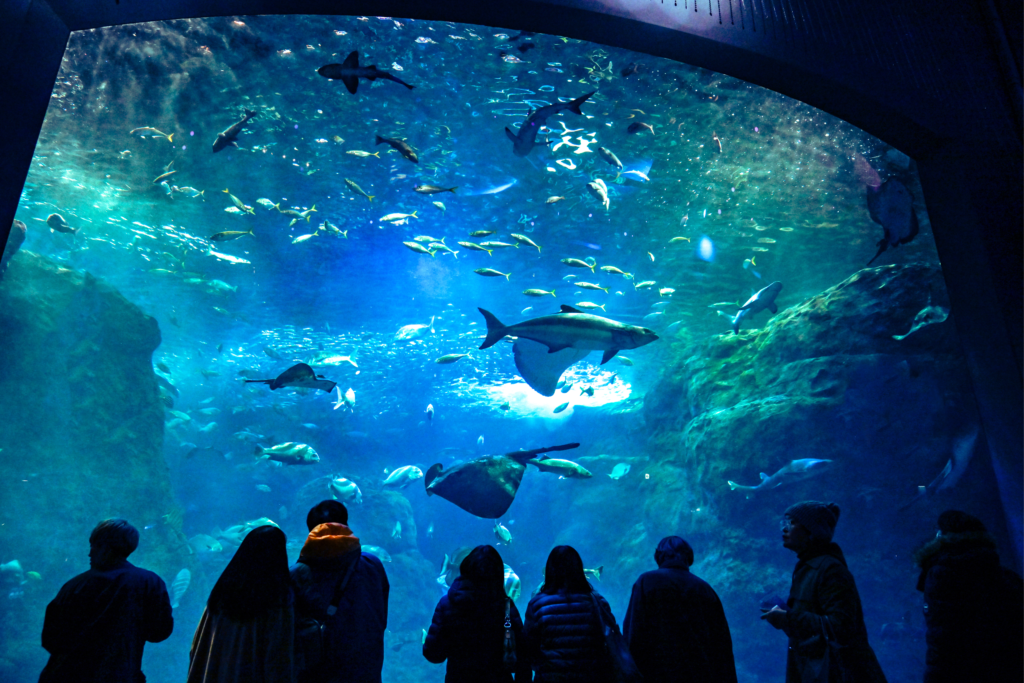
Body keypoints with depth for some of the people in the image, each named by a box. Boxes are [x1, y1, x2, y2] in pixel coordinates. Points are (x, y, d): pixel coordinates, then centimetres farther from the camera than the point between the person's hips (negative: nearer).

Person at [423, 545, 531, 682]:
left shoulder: (447, 604, -10)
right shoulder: (506, 607, -12)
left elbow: (434, 654, -6)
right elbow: (521, 655, -12)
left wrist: (425, 640, 13)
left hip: (458, 678, 1)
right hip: (497, 678, -1)